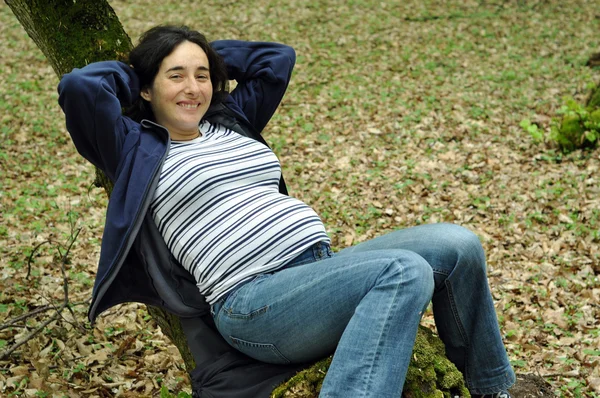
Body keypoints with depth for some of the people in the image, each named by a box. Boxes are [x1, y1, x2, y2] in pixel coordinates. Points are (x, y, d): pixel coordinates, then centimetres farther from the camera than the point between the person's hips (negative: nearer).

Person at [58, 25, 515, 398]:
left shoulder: (232, 120, 24)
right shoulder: (136, 149, 7)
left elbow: (278, 57, 32)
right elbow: (78, 86, -8)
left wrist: (210, 55, 29)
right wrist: (130, 73, 11)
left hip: (324, 265, 8)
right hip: (254, 301, -8)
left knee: (457, 245, -9)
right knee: (404, 271, -31)